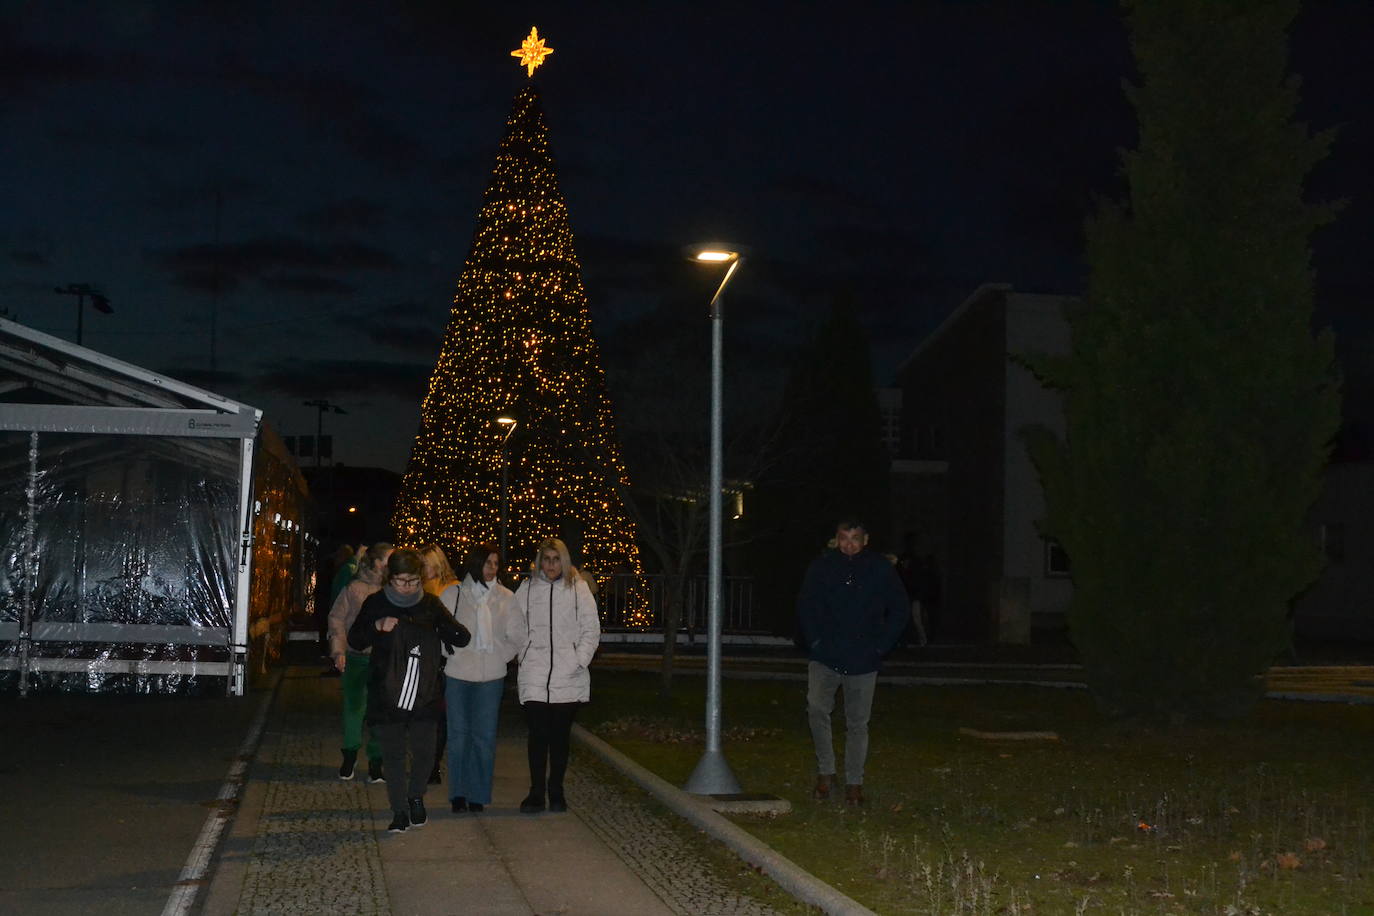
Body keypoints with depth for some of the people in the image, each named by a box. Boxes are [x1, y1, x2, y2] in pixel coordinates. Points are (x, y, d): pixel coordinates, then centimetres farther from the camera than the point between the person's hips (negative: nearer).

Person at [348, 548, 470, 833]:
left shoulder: (430, 604, 2)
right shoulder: (376, 603, 0)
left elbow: (462, 637, -2)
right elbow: (354, 640, 2)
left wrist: (437, 628, -22)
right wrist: (377, 627, -17)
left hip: (424, 692, 1)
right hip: (386, 692, -1)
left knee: (424, 750, 4)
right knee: (393, 753, 2)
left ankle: (416, 796, 30)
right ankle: (400, 811, 13)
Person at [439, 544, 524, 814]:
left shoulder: (505, 597, 4)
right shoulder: (452, 594, 1)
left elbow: (517, 637, 8)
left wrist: (499, 657, 1)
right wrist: (451, 655, -2)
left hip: (491, 676, 1)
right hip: (458, 673, -1)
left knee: (485, 736, 2)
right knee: (458, 734, 3)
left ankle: (478, 794, 12)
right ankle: (458, 794, 13)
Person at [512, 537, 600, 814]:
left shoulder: (578, 589, 4)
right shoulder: (526, 589, 7)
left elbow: (591, 630, 5)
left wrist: (579, 661, -5)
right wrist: (523, 657, -2)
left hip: (568, 677, 0)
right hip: (534, 676, 0)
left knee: (560, 736, 6)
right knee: (537, 736, -3)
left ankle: (556, 791, 18)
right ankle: (536, 793, 6)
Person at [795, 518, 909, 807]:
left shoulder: (881, 569, 1)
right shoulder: (822, 566, 0)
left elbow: (900, 611, 9)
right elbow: (805, 606, 8)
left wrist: (880, 646, 1)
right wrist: (814, 642, -2)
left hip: (863, 661, 0)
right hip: (825, 657, 0)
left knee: (857, 722, 5)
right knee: (816, 708, -18)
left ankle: (854, 783, 17)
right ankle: (825, 770, -1)